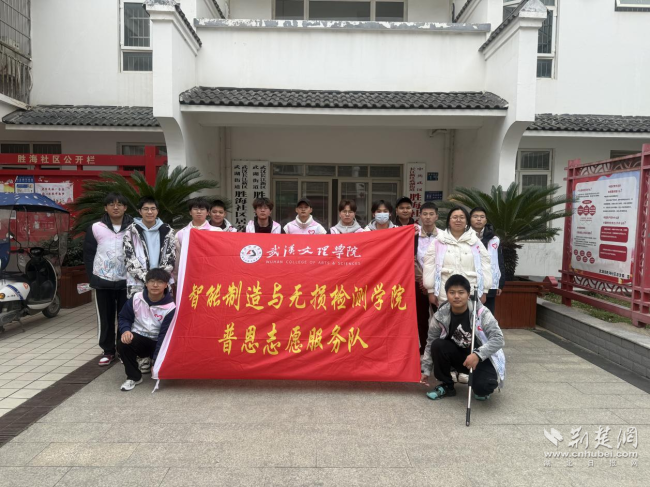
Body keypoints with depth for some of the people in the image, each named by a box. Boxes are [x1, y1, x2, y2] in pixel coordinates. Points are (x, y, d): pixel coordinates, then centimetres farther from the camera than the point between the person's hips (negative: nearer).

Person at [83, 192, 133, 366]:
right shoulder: (96, 228, 2)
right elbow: (88, 254, 6)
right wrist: (92, 278, 1)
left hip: (126, 280, -1)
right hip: (103, 280, 1)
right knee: (105, 318, 9)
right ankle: (108, 351, 22)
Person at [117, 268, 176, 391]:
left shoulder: (170, 308, -18)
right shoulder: (136, 298, -9)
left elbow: (165, 335, -21)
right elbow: (124, 317, 5)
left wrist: (157, 360, -27)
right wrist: (125, 330, -19)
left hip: (157, 342, -1)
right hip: (138, 337, 1)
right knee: (123, 344, -30)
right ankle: (134, 377, -7)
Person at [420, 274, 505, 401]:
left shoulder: (481, 312, -23)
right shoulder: (440, 316, -15)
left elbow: (498, 338, -26)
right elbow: (430, 344, -5)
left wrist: (477, 355, -40)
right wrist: (426, 370, -4)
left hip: (482, 358, -3)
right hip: (459, 355, 3)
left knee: (482, 386, -30)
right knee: (437, 345, -24)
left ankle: (482, 389, 12)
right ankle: (446, 386, -2)